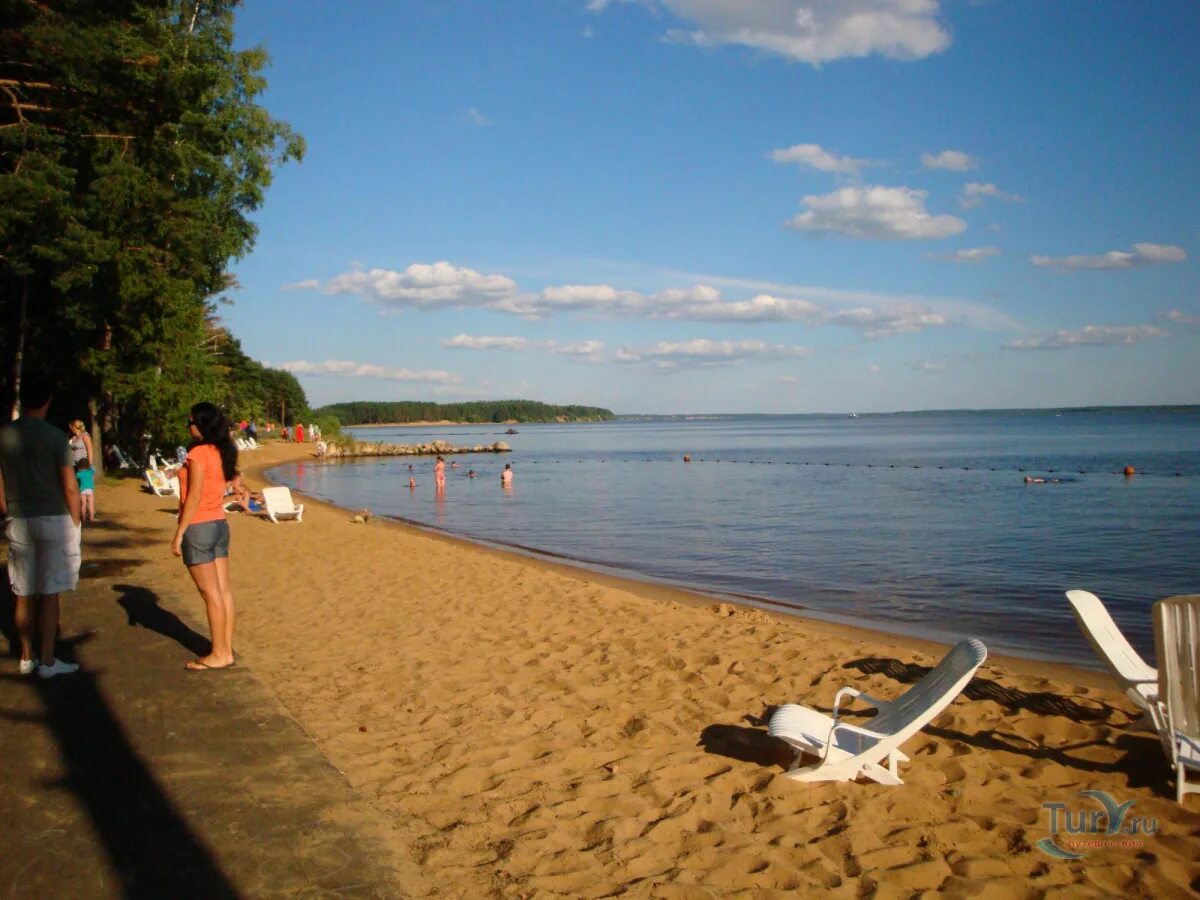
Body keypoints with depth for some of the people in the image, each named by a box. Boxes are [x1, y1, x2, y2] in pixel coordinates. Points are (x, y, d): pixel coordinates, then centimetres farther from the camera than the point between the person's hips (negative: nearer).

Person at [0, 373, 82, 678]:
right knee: (49, 594, 2)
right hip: (53, 519, -4)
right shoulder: (54, 436, -11)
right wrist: (75, 523, 1)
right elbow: (70, 486, -10)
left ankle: (27, 658, 22)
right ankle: (47, 662, 6)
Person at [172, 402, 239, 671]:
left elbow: (194, 496, -17)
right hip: (220, 524, 8)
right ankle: (226, 651, 13)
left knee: (211, 593, -3)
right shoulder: (221, 452, 9)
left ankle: (219, 655, 3)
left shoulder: (197, 453, -14)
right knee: (223, 591, 8)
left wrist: (179, 533, -14)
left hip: (199, 527, -8)